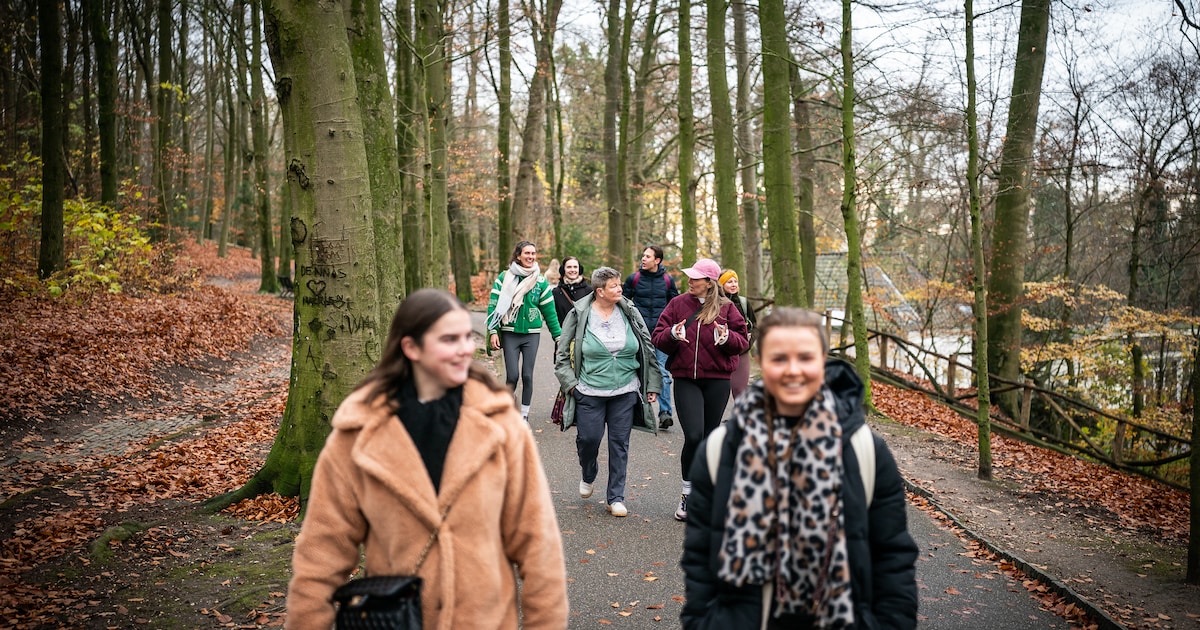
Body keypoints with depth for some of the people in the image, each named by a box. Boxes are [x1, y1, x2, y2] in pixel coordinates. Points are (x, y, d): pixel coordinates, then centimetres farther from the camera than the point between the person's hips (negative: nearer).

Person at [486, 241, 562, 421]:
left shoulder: (541, 281, 3)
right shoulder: (504, 277, -2)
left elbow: (549, 311, 6)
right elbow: (493, 305, -3)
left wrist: (558, 336, 6)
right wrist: (493, 331, -11)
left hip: (532, 334, 1)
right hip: (510, 333, -1)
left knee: (527, 375, 2)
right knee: (512, 375, -6)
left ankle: (524, 415, 16)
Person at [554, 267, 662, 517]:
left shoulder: (630, 313, 2)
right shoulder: (579, 314, -5)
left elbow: (648, 350, 8)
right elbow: (563, 353, 3)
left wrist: (653, 385, 7)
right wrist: (570, 383, -5)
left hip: (626, 393, 2)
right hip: (589, 393, -2)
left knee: (620, 443, 4)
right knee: (588, 438, -1)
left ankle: (616, 497, 16)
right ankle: (588, 475, 33)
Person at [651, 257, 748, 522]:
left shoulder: (726, 308, 3)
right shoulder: (677, 304, 4)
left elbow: (743, 340, 3)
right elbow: (657, 339, 3)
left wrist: (727, 338, -18)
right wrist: (673, 335, -18)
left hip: (717, 380, 1)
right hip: (686, 380, -1)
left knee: (709, 438, 7)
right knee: (693, 436, -14)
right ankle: (688, 492, 5)